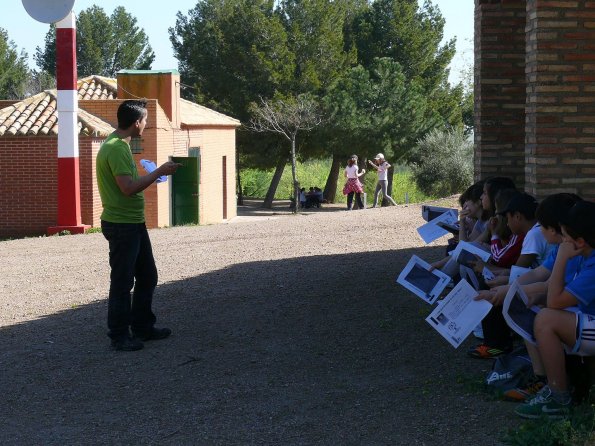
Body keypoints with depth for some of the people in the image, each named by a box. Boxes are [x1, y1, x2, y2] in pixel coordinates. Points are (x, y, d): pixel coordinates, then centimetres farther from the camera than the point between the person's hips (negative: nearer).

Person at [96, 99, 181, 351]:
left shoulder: (119, 144, 13)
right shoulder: (116, 148, -20)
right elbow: (128, 188, -27)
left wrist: (152, 174, 18)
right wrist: (159, 172, -20)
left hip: (134, 222, 10)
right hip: (121, 225, -10)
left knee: (147, 276, 17)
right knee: (122, 281, -2)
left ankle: (142, 327, 27)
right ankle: (119, 336, 7)